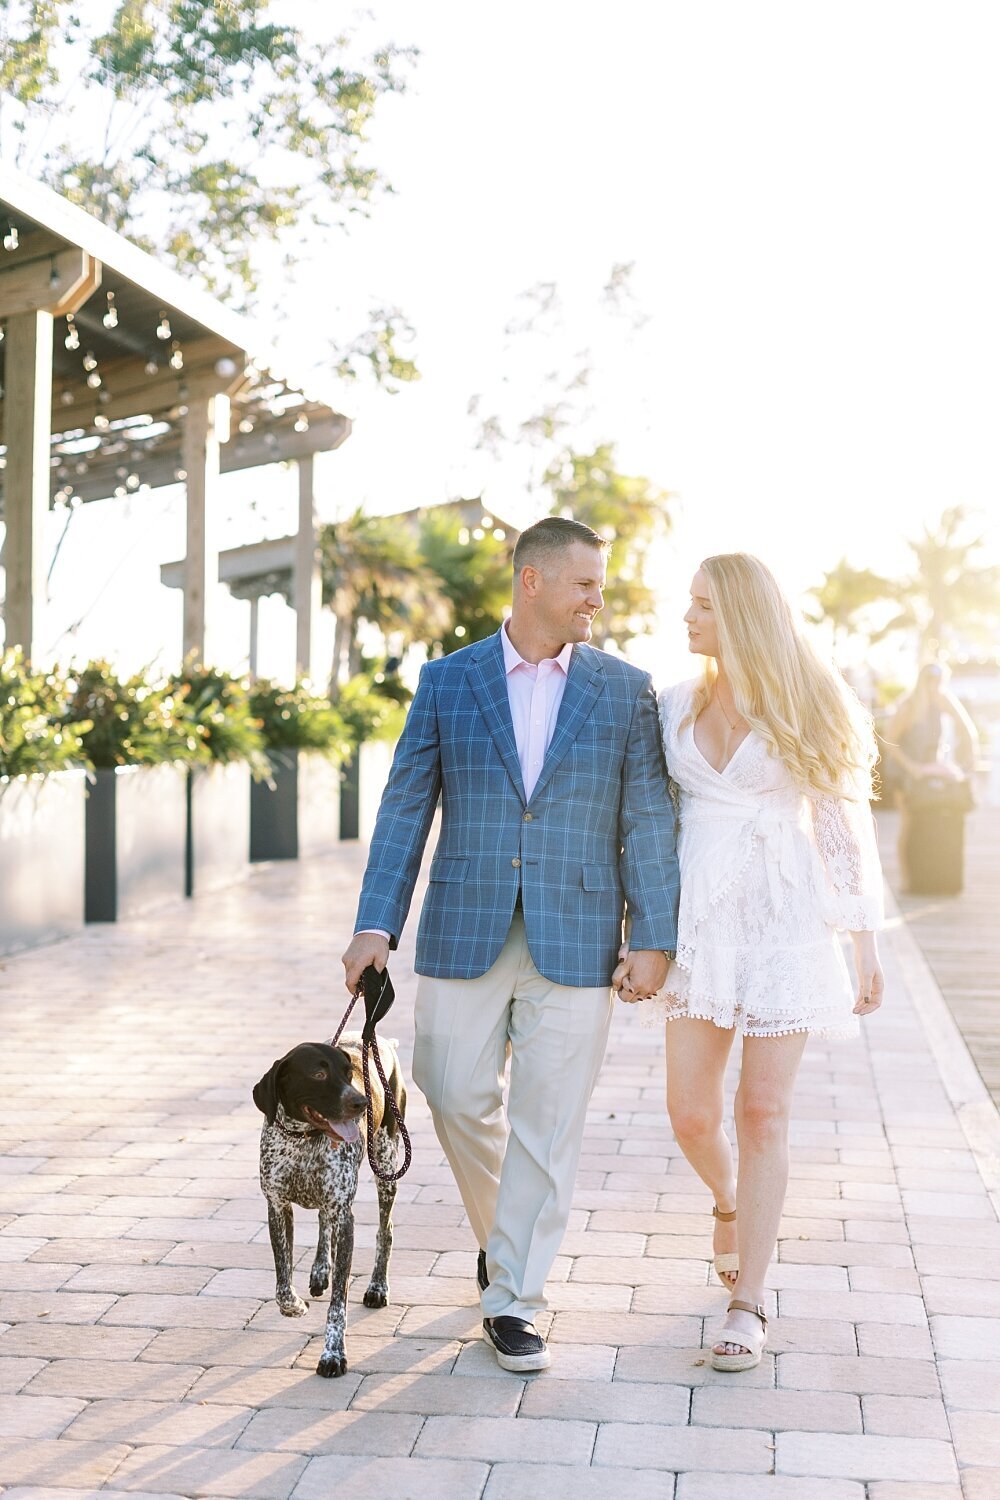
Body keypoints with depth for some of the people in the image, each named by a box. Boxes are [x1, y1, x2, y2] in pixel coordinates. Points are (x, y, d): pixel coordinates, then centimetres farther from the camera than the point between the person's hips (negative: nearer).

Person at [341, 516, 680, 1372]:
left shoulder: (625, 689, 3)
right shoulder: (448, 681, 4)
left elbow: (647, 820, 2)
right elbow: (406, 809, 2)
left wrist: (655, 937, -4)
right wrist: (377, 924, -5)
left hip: (576, 941, -1)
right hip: (465, 934, 1)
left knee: (548, 1124, 2)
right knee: (458, 1098, 7)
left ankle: (514, 1301, 14)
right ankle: (500, 1231, 37)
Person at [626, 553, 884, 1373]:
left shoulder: (806, 710, -3)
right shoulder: (676, 706, 6)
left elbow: (845, 828, -1)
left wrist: (866, 946, -3)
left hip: (785, 920, -3)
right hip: (698, 917, 3)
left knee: (764, 1113, 0)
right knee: (692, 1113, 3)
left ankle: (749, 1303, 10)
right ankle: (730, 1203, 38)